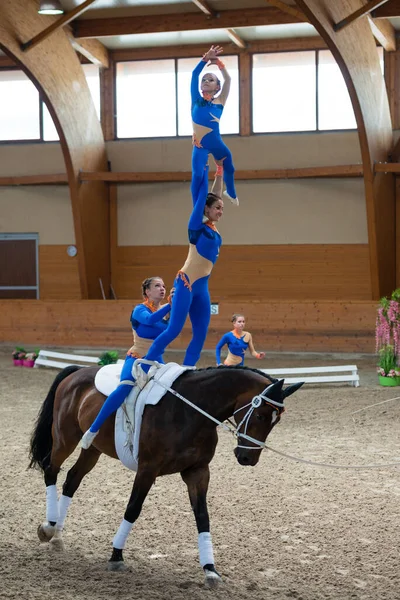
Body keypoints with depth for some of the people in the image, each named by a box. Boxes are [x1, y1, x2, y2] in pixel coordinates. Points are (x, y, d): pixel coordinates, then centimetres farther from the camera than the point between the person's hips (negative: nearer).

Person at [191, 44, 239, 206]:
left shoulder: (220, 101, 2)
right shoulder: (196, 100, 1)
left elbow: (228, 79, -6)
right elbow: (195, 74, -7)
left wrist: (218, 62, -15)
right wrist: (206, 59, -16)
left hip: (217, 143, 3)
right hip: (200, 146, -3)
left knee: (229, 168, 23)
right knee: (197, 175, -19)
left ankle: (231, 193, 55)